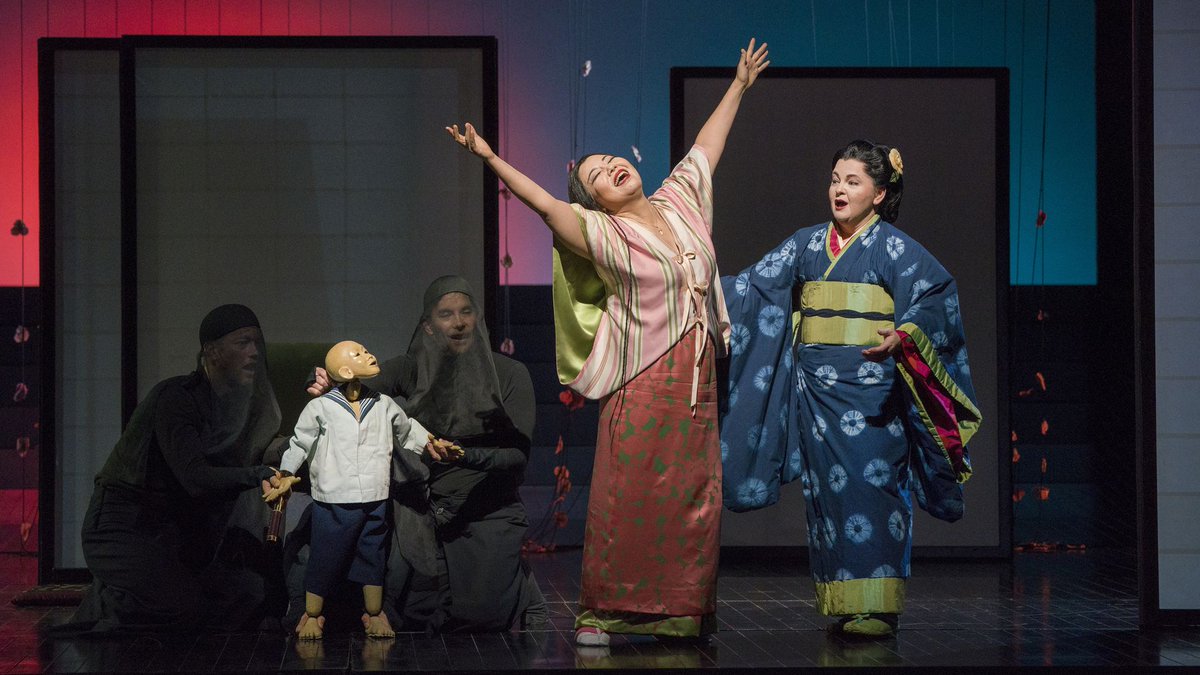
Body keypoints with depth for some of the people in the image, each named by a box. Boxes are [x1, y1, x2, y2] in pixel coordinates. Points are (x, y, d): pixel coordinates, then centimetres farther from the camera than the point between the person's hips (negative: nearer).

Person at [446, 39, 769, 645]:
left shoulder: (678, 201, 9)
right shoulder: (601, 232, -5)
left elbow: (706, 147, 20)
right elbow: (543, 202, -15)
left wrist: (739, 85, 30)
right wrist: (489, 157, -22)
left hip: (696, 380, 5)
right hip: (641, 384, -5)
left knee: (692, 498, 6)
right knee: (625, 498, -5)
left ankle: (682, 611, 13)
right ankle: (601, 612, 1)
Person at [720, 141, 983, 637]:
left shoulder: (892, 246, -2)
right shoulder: (808, 244, 13)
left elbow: (937, 291, -13)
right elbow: (753, 287, 13)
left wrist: (903, 334, -28)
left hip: (870, 386, -5)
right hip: (816, 386, 5)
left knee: (869, 482, -9)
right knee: (827, 487, 4)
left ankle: (876, 606, -8)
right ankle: (841, 605, 10)